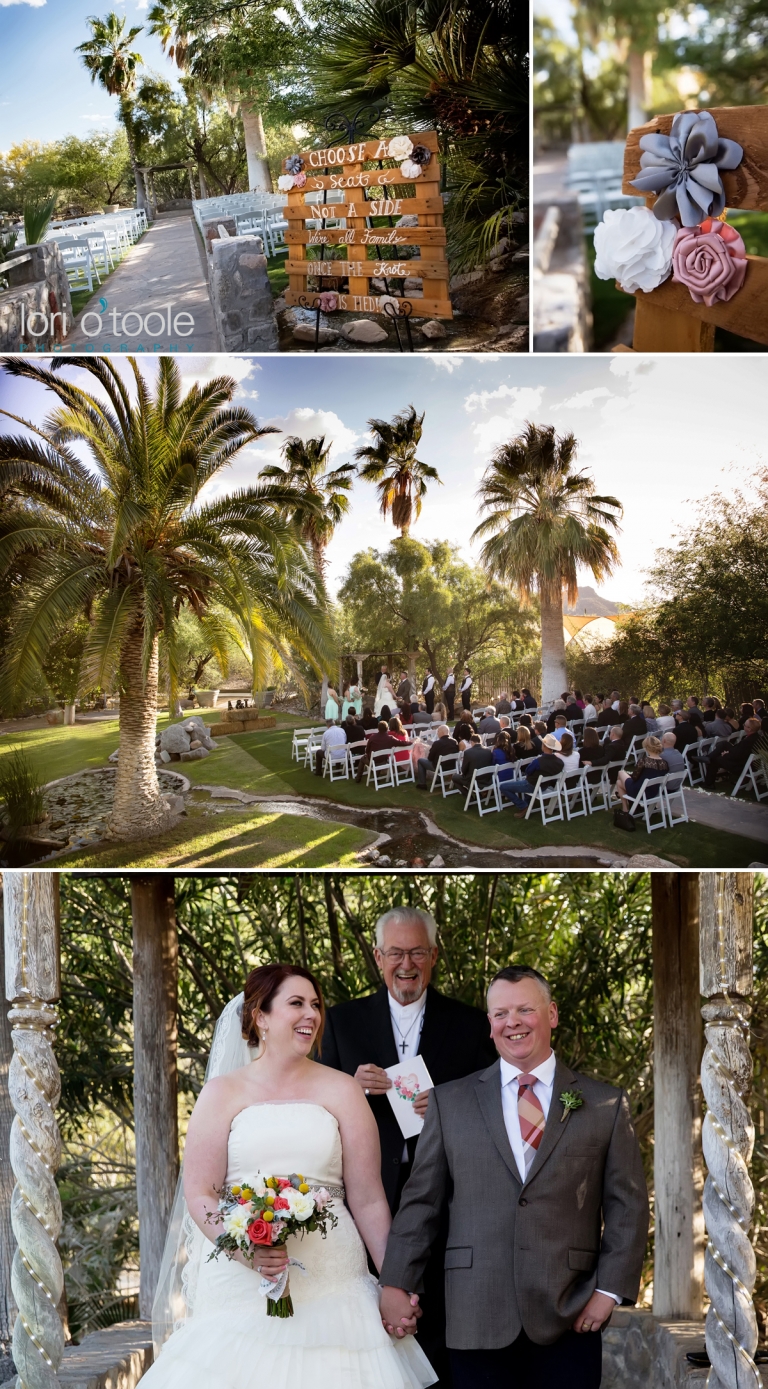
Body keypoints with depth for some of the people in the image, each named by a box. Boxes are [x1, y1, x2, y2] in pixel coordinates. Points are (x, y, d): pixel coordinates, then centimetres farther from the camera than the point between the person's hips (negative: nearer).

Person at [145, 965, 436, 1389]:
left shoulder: (341, 1091, 8)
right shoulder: (224, 1093, 6)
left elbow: (368, 1201, 6)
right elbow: (199, 1195, -1)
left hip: (331, 1284, 1)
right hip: (239, 1284, -1)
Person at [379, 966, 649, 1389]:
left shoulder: (606, 1105, 8)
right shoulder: (450, 1102, 10)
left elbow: (627, 1205, 6)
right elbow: (420, 1201, 8)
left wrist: (610, 1289, -3)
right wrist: (396, 1284, 1)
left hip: (570, 1321, 0)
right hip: (477, 1320, 0)